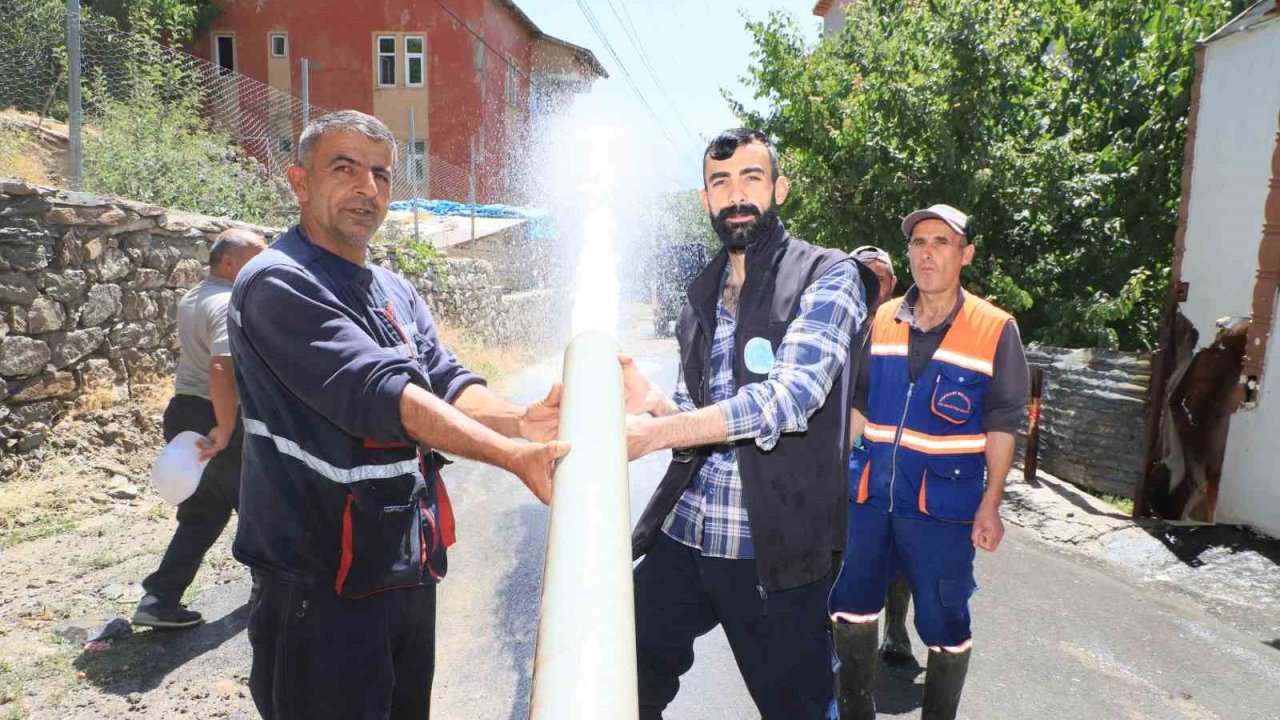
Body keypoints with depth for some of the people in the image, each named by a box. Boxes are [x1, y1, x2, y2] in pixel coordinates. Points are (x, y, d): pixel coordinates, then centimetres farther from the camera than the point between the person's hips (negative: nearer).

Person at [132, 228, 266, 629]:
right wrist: (225, 429, -26)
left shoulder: (192, 299, 11)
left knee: (200, 515, 16)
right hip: (218, 420, -9)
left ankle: (160, 600, 13)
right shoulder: (230, 304, -20)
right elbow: (222, 369, -33)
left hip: (184, 413, 9)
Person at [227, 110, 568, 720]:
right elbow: (379, 394, -27)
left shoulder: (397, 293, 12)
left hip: (411, 572, 8)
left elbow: (447, 385, -1)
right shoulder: (278, 284, -15)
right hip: (322, 587, -8)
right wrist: (511, 457, -34)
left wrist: (517, 421, -22)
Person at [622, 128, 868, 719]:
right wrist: (652, 402, -9)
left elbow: (790, 396, -22)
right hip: (683, 532, 6)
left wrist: (654, 432, -30)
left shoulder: (827, 276, -7)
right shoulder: (701, 294, 12)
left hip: (775, 547, -5)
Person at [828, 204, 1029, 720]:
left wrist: (990, 505, -7)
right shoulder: (882, 321, 5)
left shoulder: (995, 330, -5)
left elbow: (1002, 424, -4)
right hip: (872, 497, 4)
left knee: (944, 628, 6)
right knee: (850, 607, 12)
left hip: (944, 504, -4)